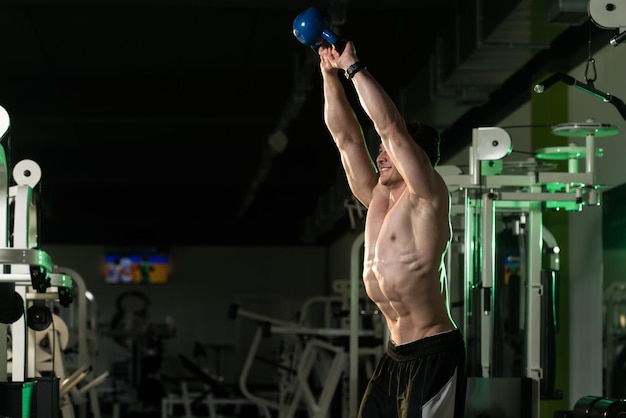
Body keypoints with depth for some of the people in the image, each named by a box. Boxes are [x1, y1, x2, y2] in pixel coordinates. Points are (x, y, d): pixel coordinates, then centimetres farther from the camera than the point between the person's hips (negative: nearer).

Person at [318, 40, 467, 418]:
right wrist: (331, 74, 12)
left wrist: (353, 67, -10)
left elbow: (390, 127, -15)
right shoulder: (377, 199, 14)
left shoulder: (427, 197, -6)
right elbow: (346, 136, 15)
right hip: (395, 355, 8)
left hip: (433, 354, -8)